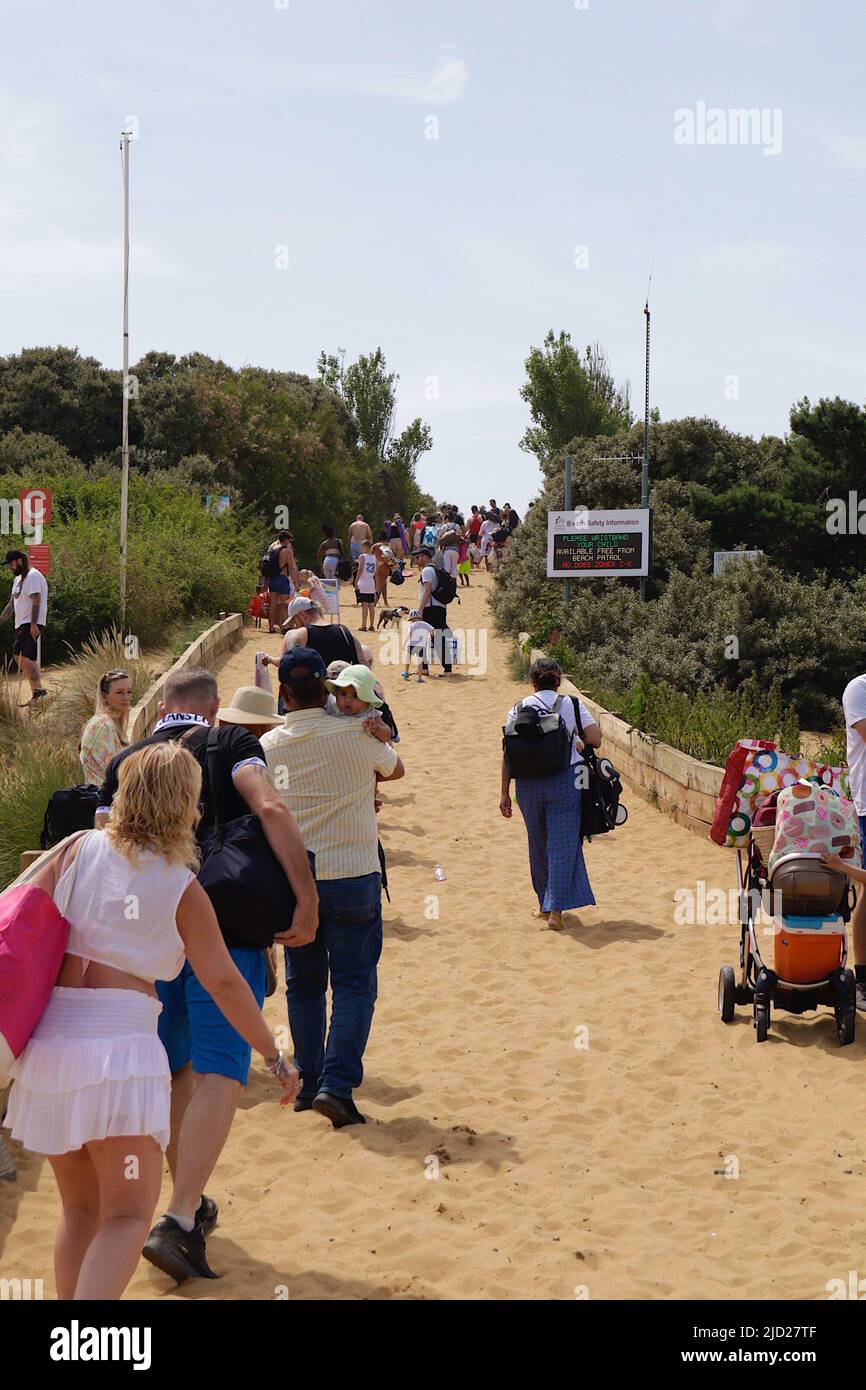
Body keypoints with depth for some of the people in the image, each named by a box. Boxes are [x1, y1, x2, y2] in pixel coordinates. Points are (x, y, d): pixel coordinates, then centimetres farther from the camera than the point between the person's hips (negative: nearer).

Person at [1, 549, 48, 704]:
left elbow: (36, 601, -19)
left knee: (20, 655, -22)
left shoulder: (33, 577, -10)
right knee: (30, 661, 8)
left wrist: (34, 624, -26)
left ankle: (38, 689, -27)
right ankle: (36, 697, 10)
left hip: (31, 624, -10)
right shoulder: (18, 579, 21)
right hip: (22, 625, 10)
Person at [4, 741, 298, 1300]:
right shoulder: (182, 888, 2)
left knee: (81, 1207, 19)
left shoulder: (81, 850, 9)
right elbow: (224, 983, 4)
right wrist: (275, 1057, 12)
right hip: (118, 1041, -4)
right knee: (129, 1213, -1)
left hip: (47, 1037, 5)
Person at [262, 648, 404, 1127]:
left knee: (303, 983, 15)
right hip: (352, 876, -3)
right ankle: (337, 1085, -9)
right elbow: (395, 769, 13)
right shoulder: (354, 734, -7)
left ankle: (309, 1083, 20)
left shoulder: (268, 746, -1)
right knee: (354, 983, 2)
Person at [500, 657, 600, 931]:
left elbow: (508, 753, 0)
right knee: (563, 844, 2)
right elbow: (595, 739, -8)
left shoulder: (518, 709, 2)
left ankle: (544, 903, 29)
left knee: (538, 844, 17)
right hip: (565, 780, -2)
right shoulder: (571, 705, -1)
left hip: (529, 782, 2)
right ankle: (555, 909, -4)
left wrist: (505, 792, 3)